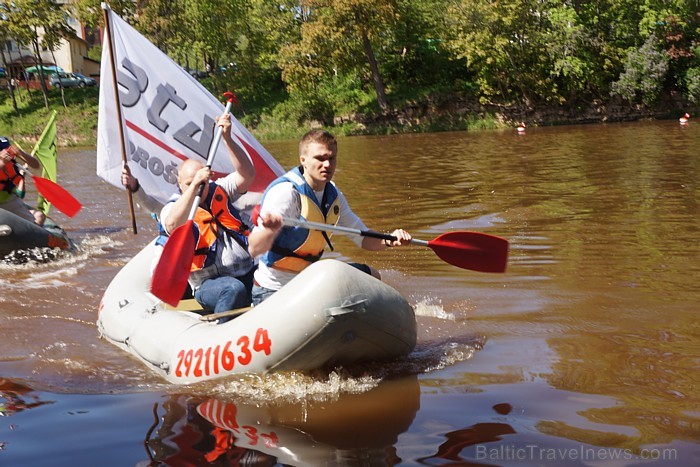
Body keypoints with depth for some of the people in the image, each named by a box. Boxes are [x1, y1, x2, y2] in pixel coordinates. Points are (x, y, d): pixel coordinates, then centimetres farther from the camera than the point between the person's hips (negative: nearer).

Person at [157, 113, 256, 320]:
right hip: (209, 284, -4)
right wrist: (193, 186, -28)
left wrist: (227, 139, -12)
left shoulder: (219, 191, 14)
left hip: (248, 273, 4)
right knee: (235, 289, -37)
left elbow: (247, 175, -2)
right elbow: (173, 225, -23)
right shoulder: (172, 207, 2)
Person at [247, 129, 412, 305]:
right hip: (274, 291, -8)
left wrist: (388, 241, -10)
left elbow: (362, 238, 11)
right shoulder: (285, 192, -23)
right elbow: (254, 250, -34)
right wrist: (269, 229, -56)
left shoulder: (333, 195, 2)